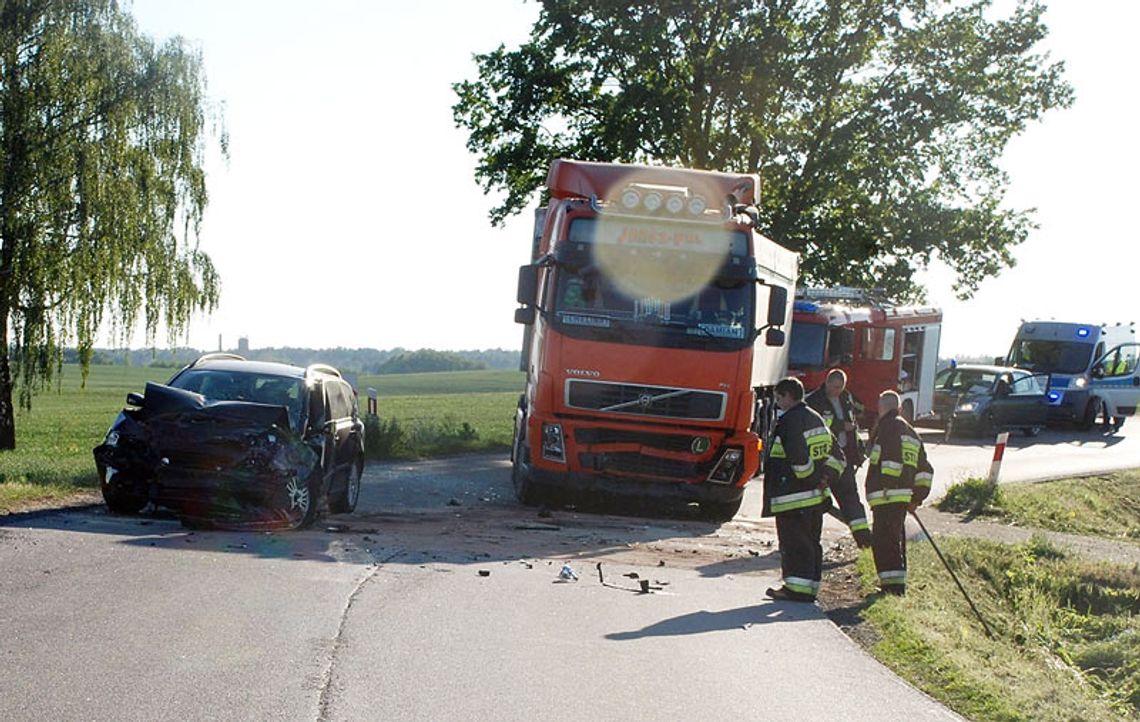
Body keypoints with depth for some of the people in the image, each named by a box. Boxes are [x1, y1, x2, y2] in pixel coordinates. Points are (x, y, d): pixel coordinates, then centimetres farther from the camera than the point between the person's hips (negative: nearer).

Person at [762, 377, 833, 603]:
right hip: (817, 496, 9)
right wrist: (820, 479, 14)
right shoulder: (816, 419, 15)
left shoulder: (789, 421, -14)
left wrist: (809, 478, -11)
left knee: (793, 543, -5)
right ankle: (810, 587, 16)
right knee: (811, 541, 13)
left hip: (792, 496, -9)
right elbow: (832, 453, 17)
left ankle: (796, 588, -6)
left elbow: (798, 457, -23)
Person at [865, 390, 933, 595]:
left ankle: (892, 585, -17)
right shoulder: (910, 432, 24)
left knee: (883, 540, -11)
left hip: (887, 496, -9)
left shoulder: (888, 426, -4)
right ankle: (897, 585, 25)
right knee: (896, 541, 19)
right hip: (904, 497, 9)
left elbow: (891, 458, -20)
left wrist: (886, 487, -23)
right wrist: (917, 497, 22)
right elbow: (925, 470, 23)